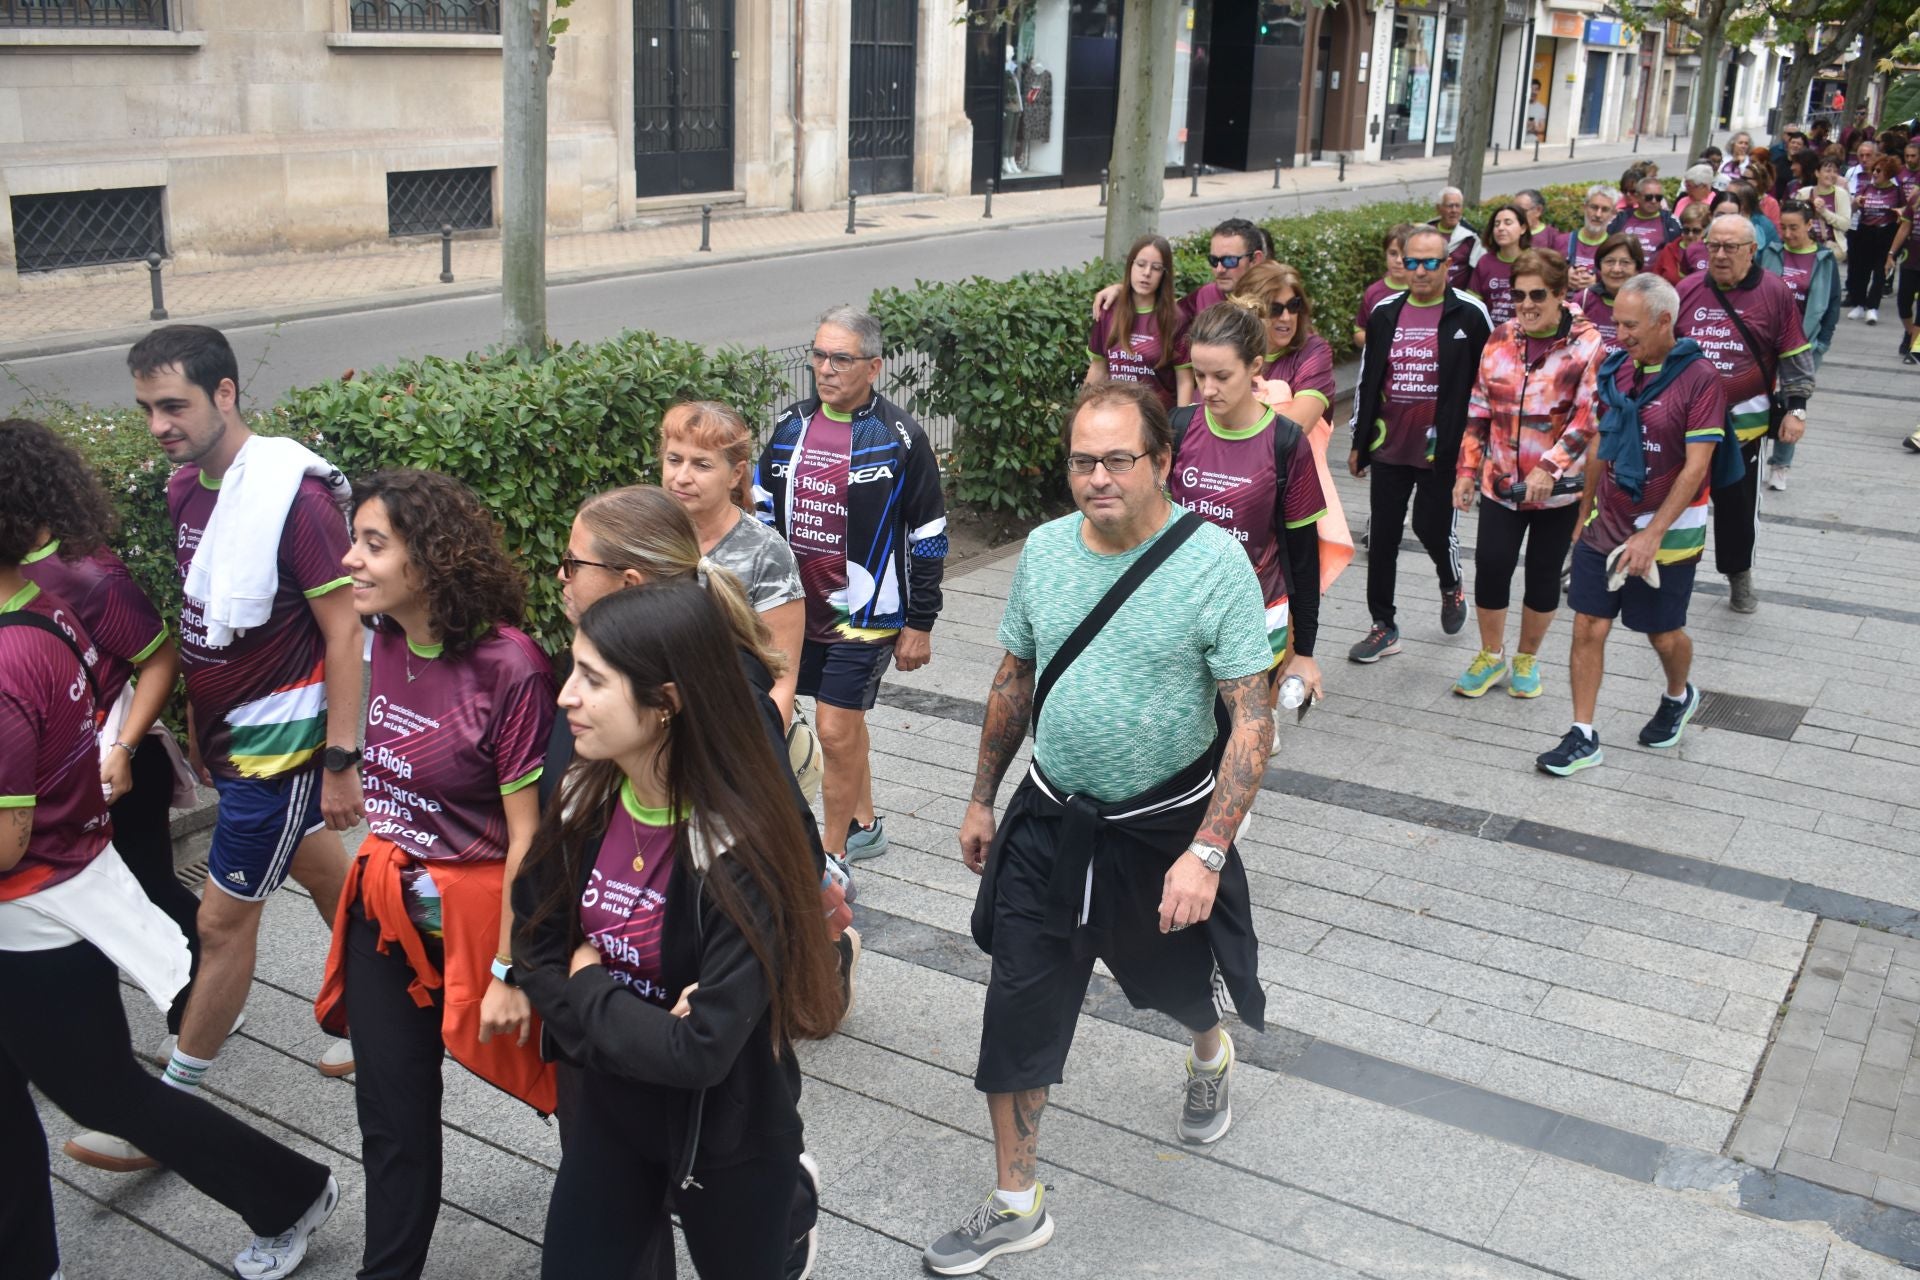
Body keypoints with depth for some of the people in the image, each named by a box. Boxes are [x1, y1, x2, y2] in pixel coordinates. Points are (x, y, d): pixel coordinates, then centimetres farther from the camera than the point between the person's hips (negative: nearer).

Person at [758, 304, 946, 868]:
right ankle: (863, 825, 36)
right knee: (845, 724, 18)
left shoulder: (899, 438, -10)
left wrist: (920, 625, -6)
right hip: (801, 609, 6)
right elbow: (764, 509, 15)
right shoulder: (791, 424, 5)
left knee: (836, 732, -6)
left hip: (865, 613, -6)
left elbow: (928, 538, -6)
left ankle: (831, 859, 7)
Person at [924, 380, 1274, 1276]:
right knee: (1015, 1010, 3)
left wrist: (1207, 852, -25)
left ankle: (1210, 1057, 59)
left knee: (1175, 974, 21)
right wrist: (981, 800, 13)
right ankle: (1016, 1207, 21)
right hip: (1049, 820, 3)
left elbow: (1252, 721, -19)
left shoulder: (1212, 561, -19)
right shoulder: (1044, 550, -4)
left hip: (1164, 828, -3)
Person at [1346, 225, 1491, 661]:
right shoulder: (1384, 313, 6)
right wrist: (1359, 442, 13)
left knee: (1433, 527, 3)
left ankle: (1451, 588, 36)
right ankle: (1383, 626, 17)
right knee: (1382, 537, 6)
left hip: (1442, 449, -4)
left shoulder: (1469, 315, -5)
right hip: (1389, 448, 4)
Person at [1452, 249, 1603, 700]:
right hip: (1501, 481, 3)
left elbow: (1588, 417, -16)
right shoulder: (1501, 339, 4)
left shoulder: (1587, 345, -9)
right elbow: (1479, 410, 9)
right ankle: (1490, 657, 21)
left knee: (1543, 573, 8)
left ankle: (1527, 660, 28)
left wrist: (1549, 468, -24)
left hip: (1560, 486, -3)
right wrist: (1467, 469, 6)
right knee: (1490, 565, -1)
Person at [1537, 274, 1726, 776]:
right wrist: (1585, 513, 15)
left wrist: (1653, 534, -22)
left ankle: (1678, 697, 43)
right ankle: (1583, 737, 9)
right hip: (1606, 524, 5)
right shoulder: (1617, 368, 3)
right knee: (1588, 627, 1)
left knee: (1664, 634, 12)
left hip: (1668, 532, -5)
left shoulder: (1698, 377, -15)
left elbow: (1696, 466, -18)